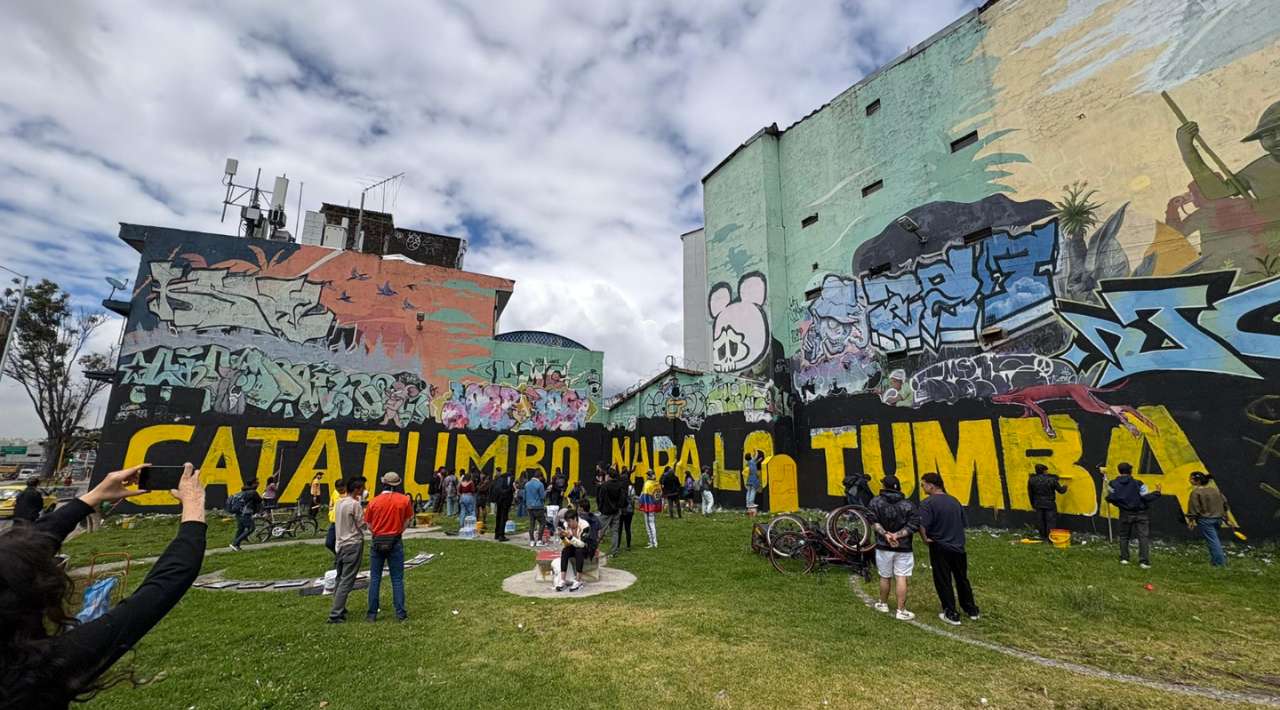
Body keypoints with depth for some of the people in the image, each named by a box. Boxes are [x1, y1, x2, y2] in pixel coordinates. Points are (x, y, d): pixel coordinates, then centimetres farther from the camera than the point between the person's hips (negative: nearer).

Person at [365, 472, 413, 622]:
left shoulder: (374, 501, -5)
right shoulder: (405, 500, -8)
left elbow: (369, 525, 3)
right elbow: (406, 522, 0)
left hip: (377, 542, 1)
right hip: (396, 542, -1)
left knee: (375, 579, 13)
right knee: (397, 579, 6)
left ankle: (372, 613, 17)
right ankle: (400, 613, 8)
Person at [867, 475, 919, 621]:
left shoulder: (875, 502, -4)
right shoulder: (908, 505, -1)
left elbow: (874, 523, -13)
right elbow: (914, 524, -10)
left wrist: (885, 534, -14)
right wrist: (897, 535, -13)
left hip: (883, 547, 0)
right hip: (903, 548, 0)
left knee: (885, 577, 14)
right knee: (901, 579, 3)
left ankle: (883, 604, 30)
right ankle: (901, 611, 6)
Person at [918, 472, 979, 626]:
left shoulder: (927, 503, -18)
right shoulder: (955, 501, 4)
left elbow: (922, 525, -27)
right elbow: (963, 524, 13)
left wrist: (925, 538, -11)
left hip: (940, 548, -6)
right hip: (958, 547, 6)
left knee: (943, 582, 7)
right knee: (962, 579, 22)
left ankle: (951, 614, 13)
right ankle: (971, 610, 35)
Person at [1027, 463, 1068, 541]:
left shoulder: (1031, 480, -3)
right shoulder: (1052, 479, -12)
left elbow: (1030, 494, 5)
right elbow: (1061, 490, 0)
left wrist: (1033, 504, 17)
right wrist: (1064, 487, 25)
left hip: (1038, 504, 3)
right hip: (1049, 504, -3)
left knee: (1040, 521, 13)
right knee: (1051, 521, 7)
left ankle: (1043, 537, 22)